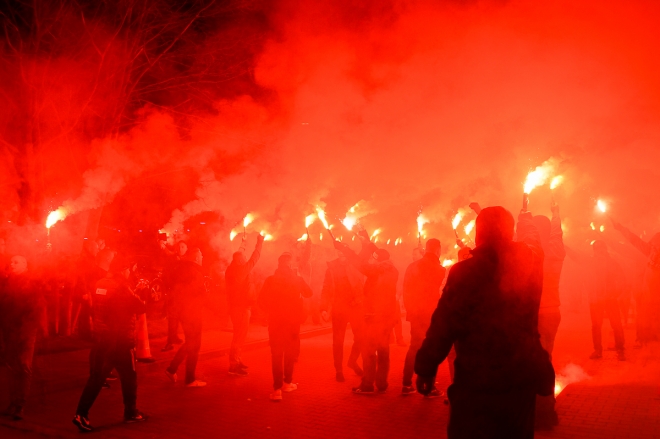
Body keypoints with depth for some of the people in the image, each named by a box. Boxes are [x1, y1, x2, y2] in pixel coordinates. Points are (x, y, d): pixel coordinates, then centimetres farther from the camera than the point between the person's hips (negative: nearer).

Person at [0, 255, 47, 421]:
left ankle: (19, 406, -1)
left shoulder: (31, 284, -3)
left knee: (24, 367, -4)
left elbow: (40, 306, -8)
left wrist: (42, 326, -14)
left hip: (26, 331, -4)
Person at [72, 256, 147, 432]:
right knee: (129, 376, 11)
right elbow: (141, 308, -13)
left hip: (101, 336, 6)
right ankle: (130, 412, 23)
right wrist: (137, 298, 9)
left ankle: (81, 414, 0)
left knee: (96, 377, 8)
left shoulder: (99, 285, 5)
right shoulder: (121, 288, -16)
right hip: (120, 339, -6)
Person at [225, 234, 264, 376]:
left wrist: (242, 244, 35)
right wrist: (259, 242, 1)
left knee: (239, 334, 19)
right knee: (240, 335, -4)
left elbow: (238, 256, 23)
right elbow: (254, 258, -11)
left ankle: (235, 360, 26)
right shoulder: (242, 269, -18)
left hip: (234, 305, 9)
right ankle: (234, 365, -3)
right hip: (241, 306, -9)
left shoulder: (231, 269, 6)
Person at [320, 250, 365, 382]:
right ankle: (339, 371, 19)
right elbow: (326, 289, -2)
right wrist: (324, 308, -11)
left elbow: (362, 286, -2)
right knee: (338, 341, 6)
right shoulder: (331, 268, -1)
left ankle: (352, 361, 28)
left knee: (360, 337, 1)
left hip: (355, 307, 1)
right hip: (338, 309, -1)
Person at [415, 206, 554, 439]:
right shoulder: (529, 264, -1)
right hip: (522, 378, 5)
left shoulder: (466, 271, -15)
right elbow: (533, 241, 24)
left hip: (477, 381, -5)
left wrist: (426, 368, -6)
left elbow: (444, 325, -15)